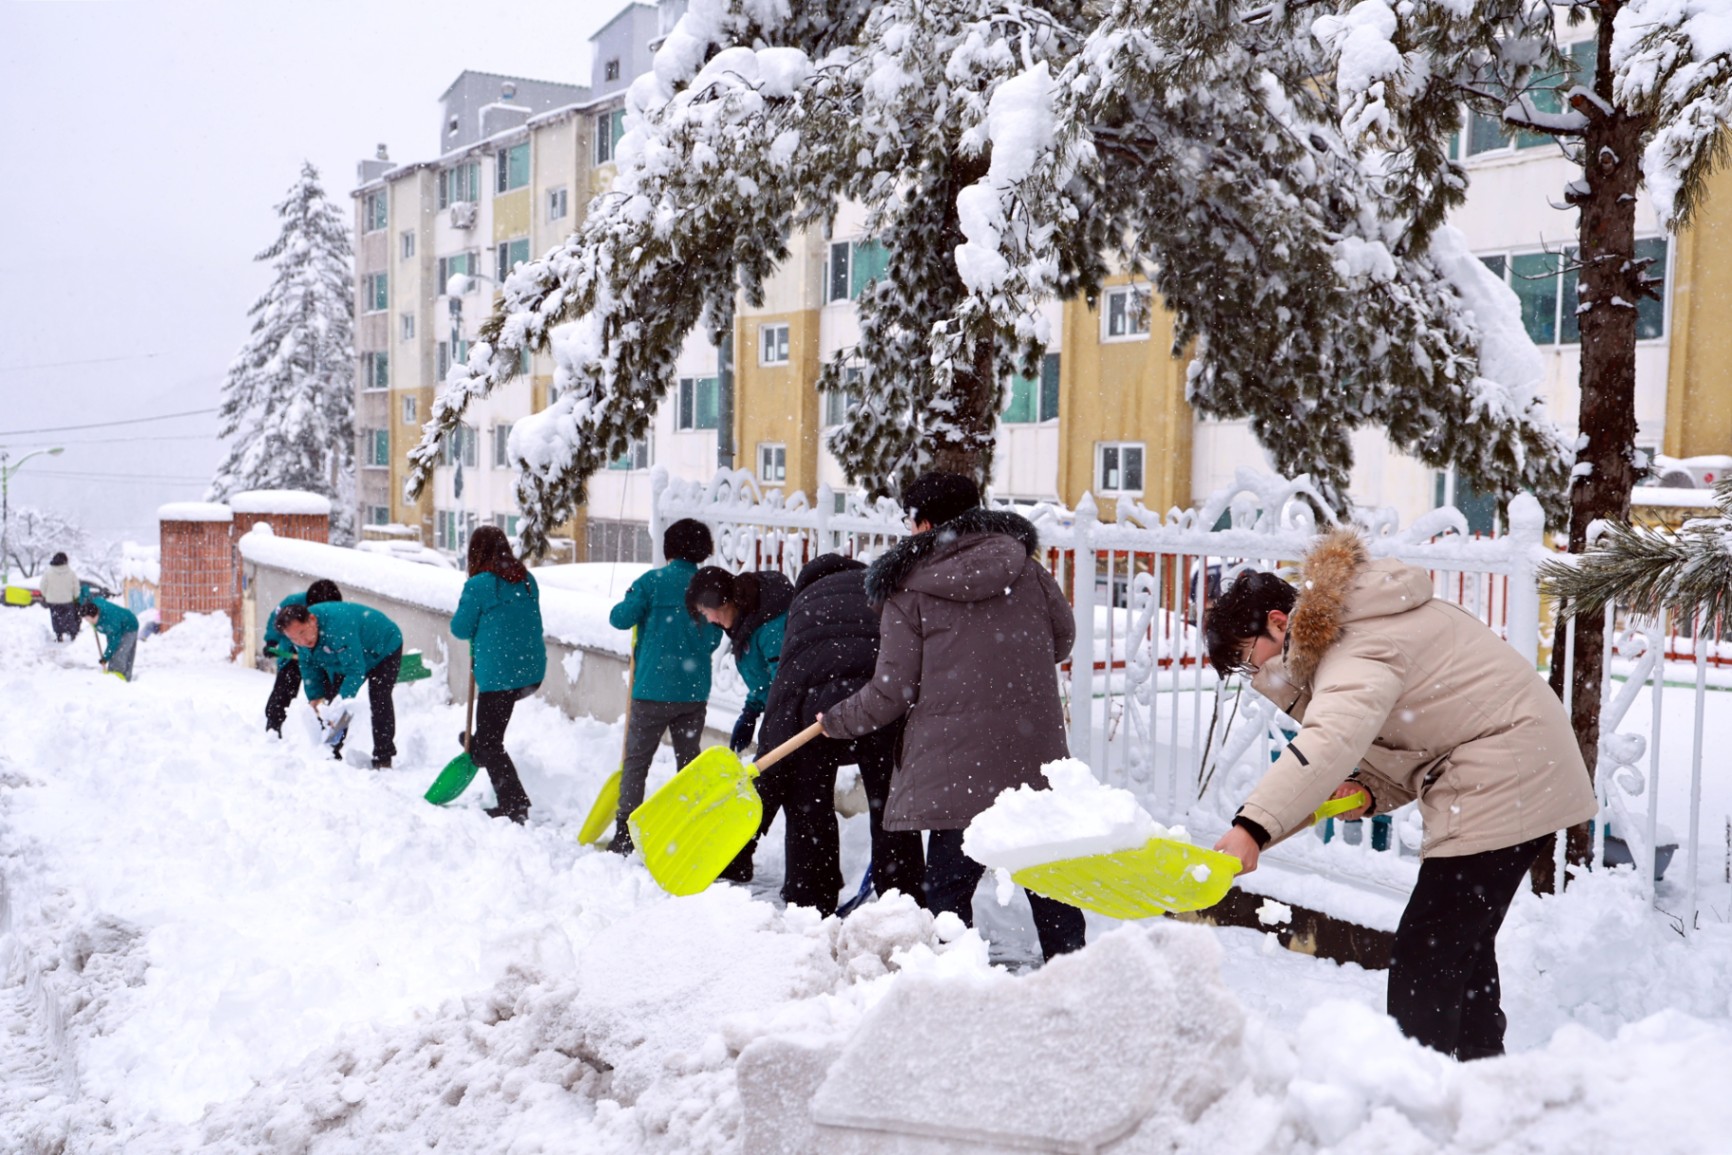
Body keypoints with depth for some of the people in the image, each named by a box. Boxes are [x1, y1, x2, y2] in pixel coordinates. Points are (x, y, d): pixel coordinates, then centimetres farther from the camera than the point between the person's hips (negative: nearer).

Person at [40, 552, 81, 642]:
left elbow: (43, 586, -2)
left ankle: (59, 636, 11)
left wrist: (44, 596, 16)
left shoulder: (47, 572, -10)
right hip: (67, 600, 0)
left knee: (56, 618, 10)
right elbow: (76, 587, 0)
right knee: (70, 618, 13)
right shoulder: (71, 573, -9)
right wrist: (75, 597, 16)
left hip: (52, 600, 0)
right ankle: (73, 635, 18)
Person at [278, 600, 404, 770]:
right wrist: (315, 697, -11)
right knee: (329, 700, 2)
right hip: (347, 657, 8)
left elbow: (355, 670, -41)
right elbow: (308, 666, -3)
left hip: (384, 649, -8)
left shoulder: (337, 627, -44)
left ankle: (383, 759, -12)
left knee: (379, 700, -18)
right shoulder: (299, 632, -19)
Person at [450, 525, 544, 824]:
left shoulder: (478, 585, -13)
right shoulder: (527, 580, 6)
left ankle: (514, 805, 1)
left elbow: (460, 628, -6)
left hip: (498, 674, -7)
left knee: (489, 743, 4)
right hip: (532, 671, 7)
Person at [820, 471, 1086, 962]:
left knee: (949, 885, 4)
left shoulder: (908, 591, -3)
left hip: (957, 766, -4)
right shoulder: (1028, 570, 8)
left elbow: (891, 692, -3)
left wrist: (837, 721, 14)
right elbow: (1062, 640, 21)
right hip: (1037, 756, 4)